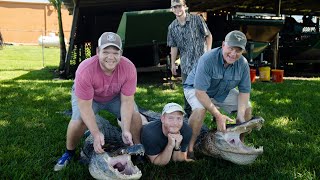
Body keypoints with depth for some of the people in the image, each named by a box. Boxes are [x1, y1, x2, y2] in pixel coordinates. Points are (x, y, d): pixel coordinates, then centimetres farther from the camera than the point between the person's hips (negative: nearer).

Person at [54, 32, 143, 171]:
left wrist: (125, 130, -33)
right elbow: (85, 107, -34)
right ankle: (69, 153, 5)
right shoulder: (85, 70, -39)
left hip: (116, 96, 2)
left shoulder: (129, 68, -33)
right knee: (78, 121, -25)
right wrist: (96, 134, -40)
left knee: (135, 116, -15)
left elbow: (127, 101, -26)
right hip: (86, 96, -2)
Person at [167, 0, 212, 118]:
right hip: (186, 65, 4)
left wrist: (208, 51, -8)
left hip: (202, 61, -4)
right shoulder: (172, 27, 7)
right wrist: (173, 63, 11)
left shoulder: (197, 19, -3)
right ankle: (188, 114, 29)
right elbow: (173, 46, 13)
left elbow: (208, 35, 2)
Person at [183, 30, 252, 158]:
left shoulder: (243, 64, -18)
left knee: (247, 107, -4)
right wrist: (218, 115, -38)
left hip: (222, 92, 6)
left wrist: (240, 115, -25)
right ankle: (189, 147, -19)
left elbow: (244, 91, -10)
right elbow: (200, 92, -36)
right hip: (196, 89, -6)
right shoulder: (208, 59, -35)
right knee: (200, 109, -36)